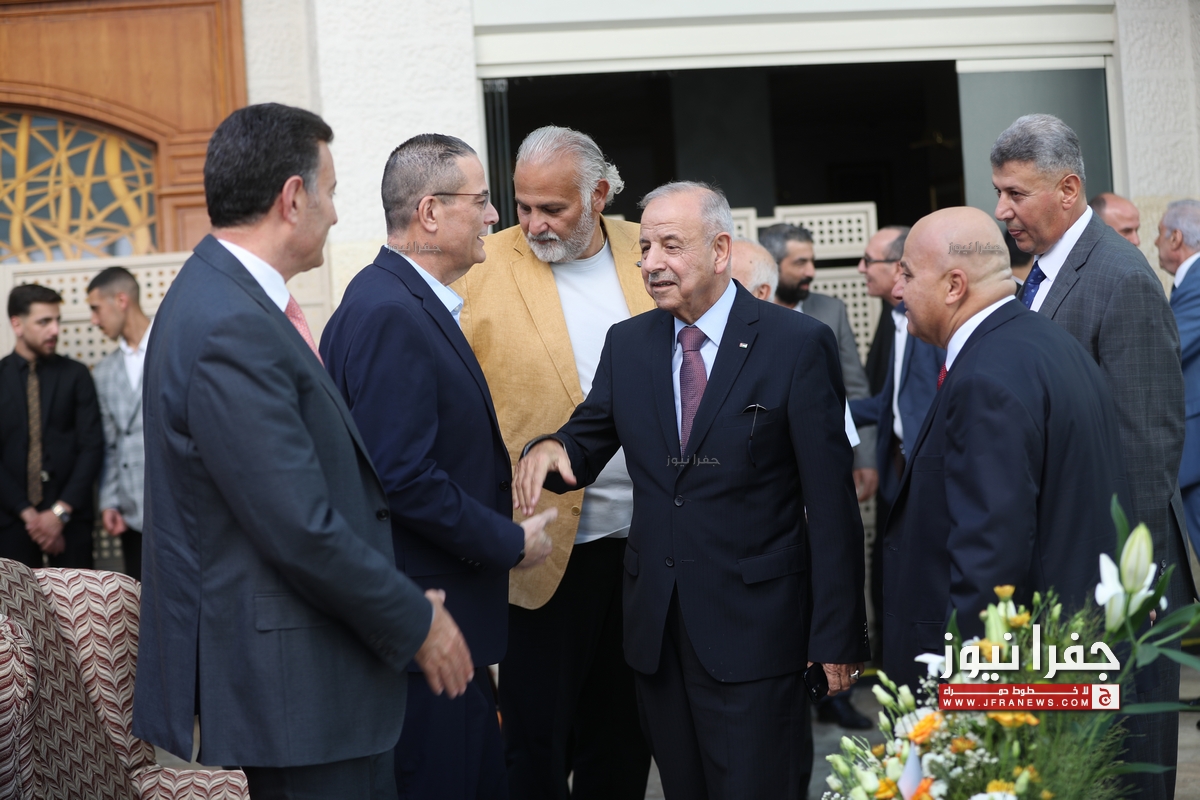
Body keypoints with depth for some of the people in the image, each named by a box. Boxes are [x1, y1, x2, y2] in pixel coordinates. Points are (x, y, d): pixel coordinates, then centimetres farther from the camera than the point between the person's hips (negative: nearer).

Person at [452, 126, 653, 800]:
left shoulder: (648, 255, 5)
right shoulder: (485, 270, -6)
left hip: (644, 540, 4)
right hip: (547, 547, -4)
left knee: (622, 733, 16)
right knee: (537, 742, 2)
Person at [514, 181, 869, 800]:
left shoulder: (798, 344, -7)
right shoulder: (627, 343, 8)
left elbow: (830, 500, -8)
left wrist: (838, 636, -10)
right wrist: (550, 449, -15)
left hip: (753, 626, -5)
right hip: (655, 626, 5)